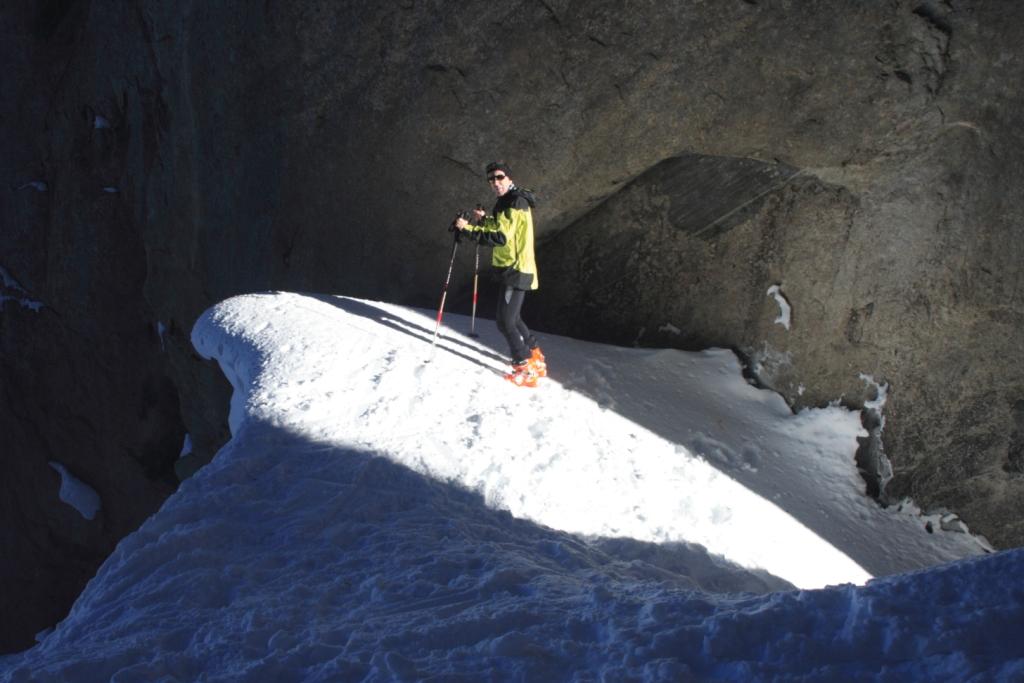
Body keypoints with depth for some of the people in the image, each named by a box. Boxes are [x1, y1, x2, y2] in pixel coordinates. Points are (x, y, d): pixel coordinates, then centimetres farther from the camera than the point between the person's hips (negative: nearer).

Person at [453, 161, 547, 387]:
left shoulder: (516, 203, -18)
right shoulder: (508, 202, 14)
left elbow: (501, 238, -26)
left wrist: (468, 229, -26)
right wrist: (484, 220, 10)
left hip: (515, 271, -10)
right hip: (512, 269, 10)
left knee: (505, 322, -9)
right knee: (513, 318, 21)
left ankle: (526, 371, -4)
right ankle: (536, 359, 33)